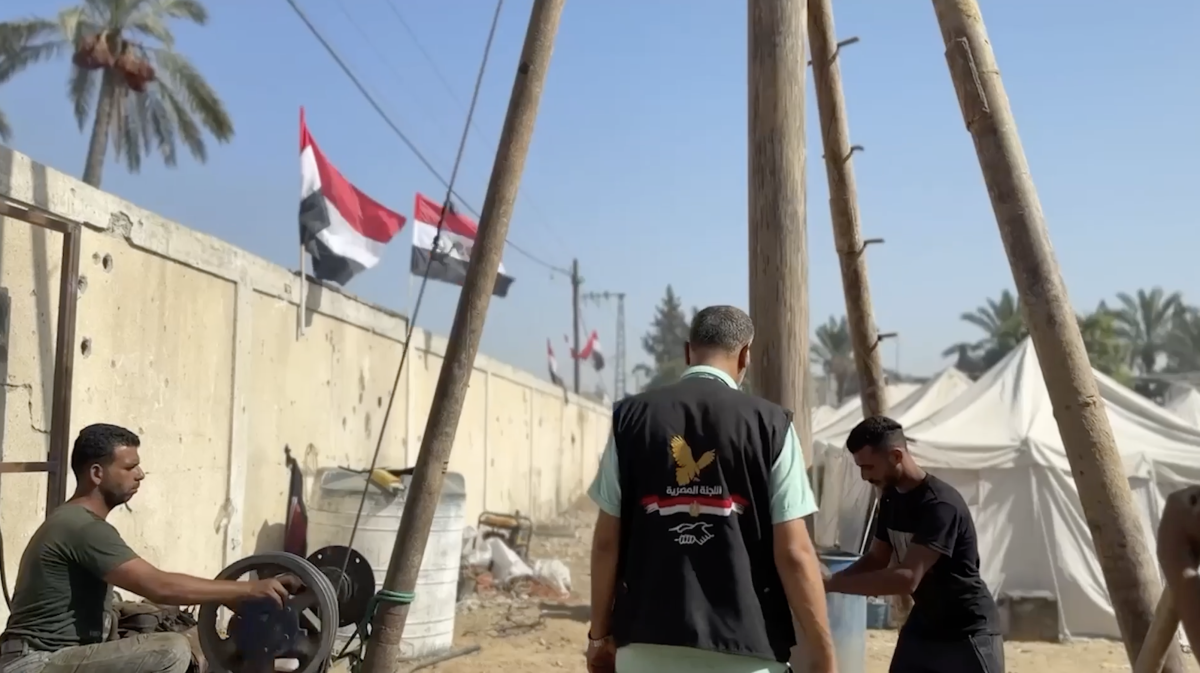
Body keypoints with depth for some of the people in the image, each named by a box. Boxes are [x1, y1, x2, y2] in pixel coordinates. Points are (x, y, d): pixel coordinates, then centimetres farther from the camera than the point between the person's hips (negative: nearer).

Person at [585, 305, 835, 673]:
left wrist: (600, 631, 14)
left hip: (648, 638, 3)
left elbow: (607, 540, 3)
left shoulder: (632, 417, 1)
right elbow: (793, 552, -8)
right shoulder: (769, 423, -5)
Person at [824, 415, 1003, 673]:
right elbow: (876, 558, 10)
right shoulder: (892, 498, 1)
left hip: (967, 633, -8)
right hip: (923, 626, 8)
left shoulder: (940, 504, -27)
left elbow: (907, 578, -35)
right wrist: (830, 579, -9)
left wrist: (832, 584, -36)